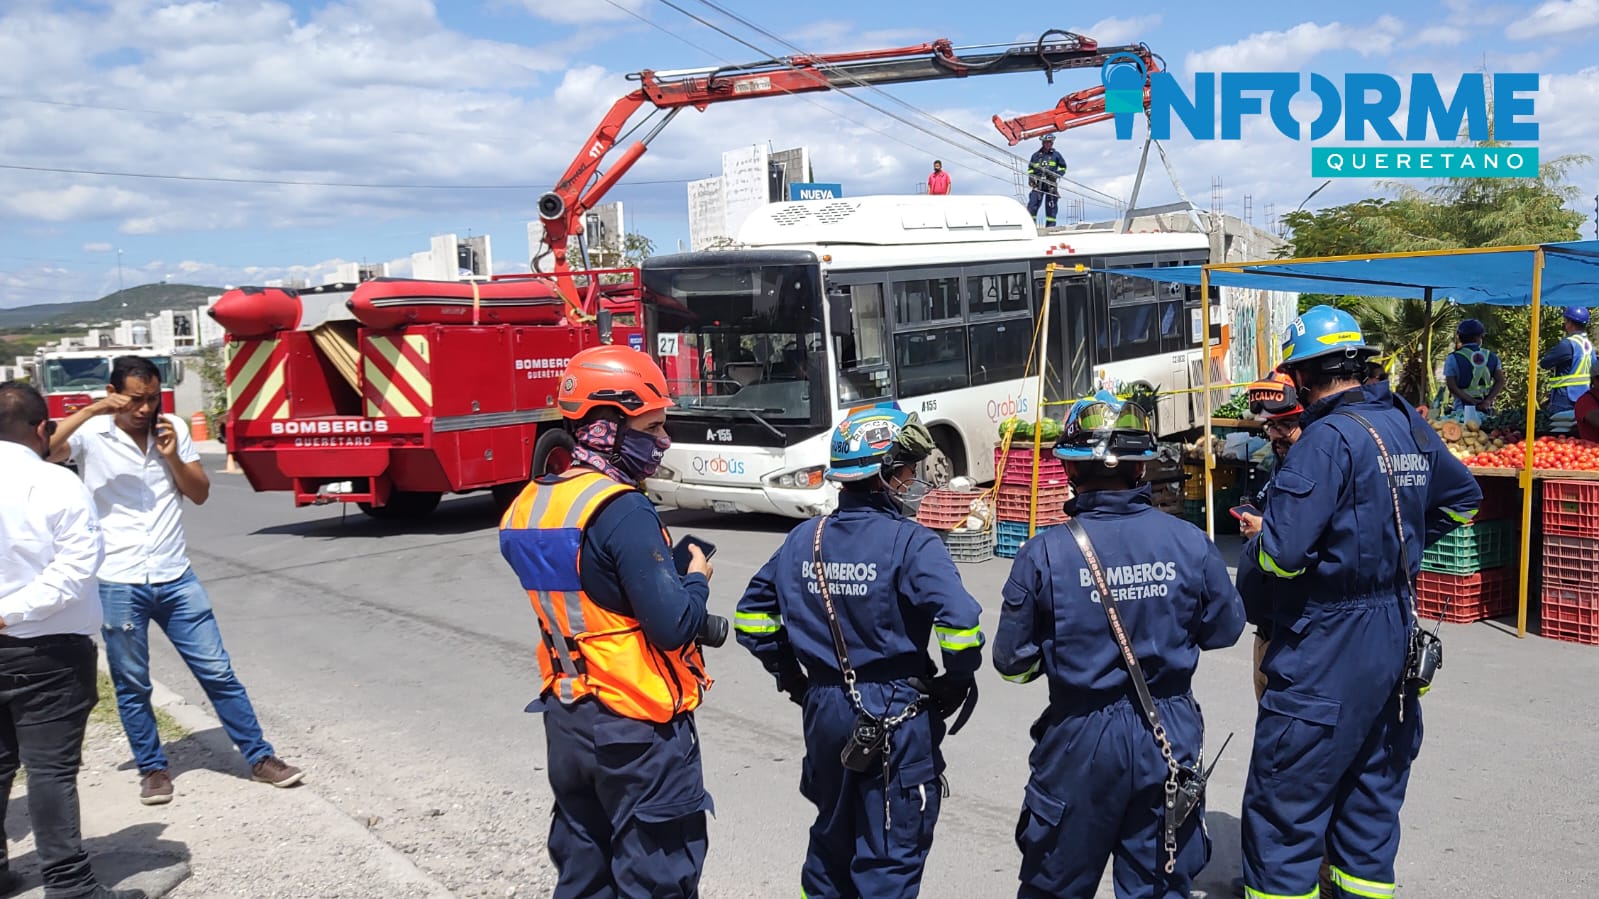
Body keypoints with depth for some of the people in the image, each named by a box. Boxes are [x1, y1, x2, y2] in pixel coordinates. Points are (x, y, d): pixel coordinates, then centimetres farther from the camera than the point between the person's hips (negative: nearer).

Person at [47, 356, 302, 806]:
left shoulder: (173, 429, 4)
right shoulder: (91, 434, -5)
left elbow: (200, 493, 6)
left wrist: (172, 456, -10)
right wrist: (90, 410, -28)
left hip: (176, 578, 2)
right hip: (118, 584, -2)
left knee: (218, 672, 5)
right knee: (132, 685, 9)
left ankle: (260, 757, 13)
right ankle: (152, 769, 26)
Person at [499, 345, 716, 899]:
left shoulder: (530, 505, 4)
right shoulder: (622, 511, -21)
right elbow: (673, 627, -24)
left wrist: (666, 568, 8)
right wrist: (697, 578, -5)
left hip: (566, 717, 8)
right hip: (637, 726, -8)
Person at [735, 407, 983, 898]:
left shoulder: (804, 538, 1)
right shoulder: (910, 543, -17)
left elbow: (752, 617, 8)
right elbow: (960, 624, -27)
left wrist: (792, 676, 15)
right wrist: (957, 682, -9)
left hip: (824, 709, 6)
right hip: (896, 716, -6)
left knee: (833, 834, 25)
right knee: (890, 855, 8)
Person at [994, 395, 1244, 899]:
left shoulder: (1044, 554, -18)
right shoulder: (1190, 543, -11)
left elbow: (1013, 662, -9)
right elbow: (1225, 630, 4)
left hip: (1082, 740, -2)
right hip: (1170, 738, 2)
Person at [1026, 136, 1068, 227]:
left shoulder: (1056, 155, 11)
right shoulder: (1036, 155, 14)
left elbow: (1063, 167, 17)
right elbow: (1030, 168, 22)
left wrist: (1057, 174, -1)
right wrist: (1031, 177, 5)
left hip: (1051, 184, 0)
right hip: (1038, 184, 0)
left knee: (1051, 206, 1)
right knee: (1033, 204, -11)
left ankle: (1050, 226, 4)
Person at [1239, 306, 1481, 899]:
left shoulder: (1328, 438, -19)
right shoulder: (1408, 425, 5)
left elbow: (1281, 554, -25)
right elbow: (1462, 498, 24)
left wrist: (1257, 538, -4)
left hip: (1327, 651, -8)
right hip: (1396, 638, 9)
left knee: (1284, 805, 0)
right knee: (1372, 791, 19)